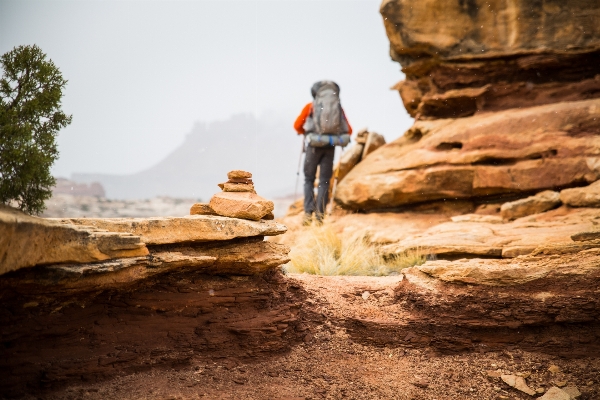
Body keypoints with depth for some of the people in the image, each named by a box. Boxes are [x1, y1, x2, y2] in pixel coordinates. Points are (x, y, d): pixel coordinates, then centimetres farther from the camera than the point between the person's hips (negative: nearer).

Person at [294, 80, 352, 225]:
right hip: (330, 147, 2)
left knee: (309, 180, 9)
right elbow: (348, 131, 9)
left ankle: (308, 213, -5)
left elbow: (297, 126, 7)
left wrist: (306, 133, 27)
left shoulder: (310, 106, 5)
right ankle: (320, 215, 1)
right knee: (324, 182, 7)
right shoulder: (339, 108, 10)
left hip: (314, 146, -1)